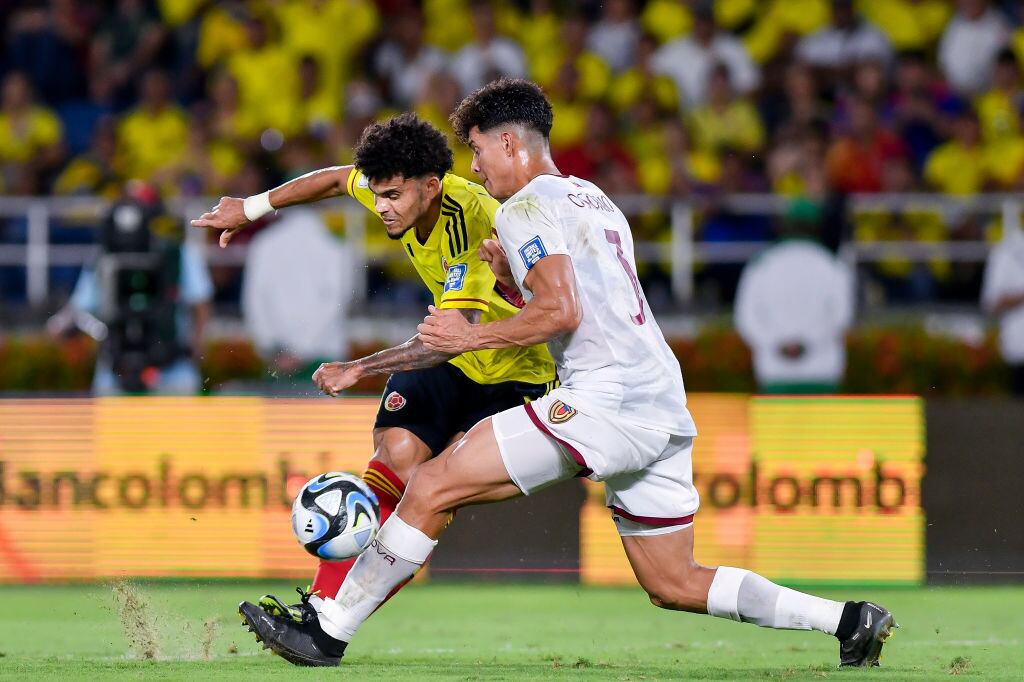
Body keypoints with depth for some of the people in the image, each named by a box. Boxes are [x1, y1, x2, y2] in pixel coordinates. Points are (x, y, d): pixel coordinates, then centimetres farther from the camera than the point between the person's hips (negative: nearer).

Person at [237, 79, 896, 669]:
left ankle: (328, 631, -8)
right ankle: (850, 620, 6)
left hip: (605, 398, -9)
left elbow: (562, 311, -15)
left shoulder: (528, 207, -2)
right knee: (673, 585, 14)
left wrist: (471, 336, -5)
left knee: (432, 488, -8)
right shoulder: (595, 199, 26)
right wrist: (509, 276, 25)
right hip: (666, 409, 9)